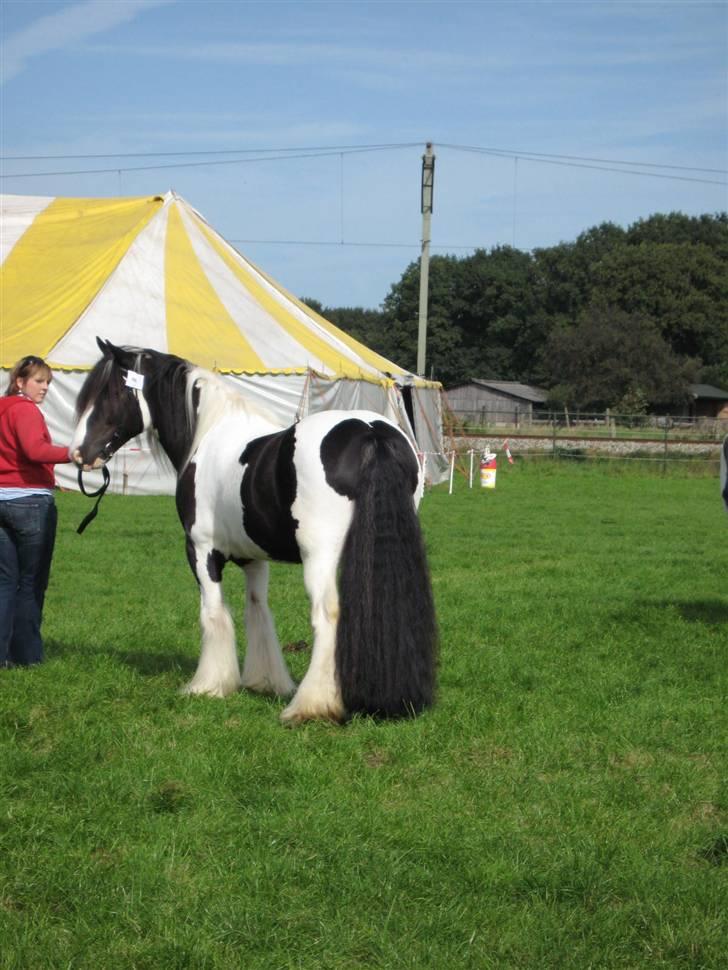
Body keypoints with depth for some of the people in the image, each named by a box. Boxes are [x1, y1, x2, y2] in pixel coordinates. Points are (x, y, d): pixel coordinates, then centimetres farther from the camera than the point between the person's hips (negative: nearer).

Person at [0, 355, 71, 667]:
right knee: (31, 582, 1)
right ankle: (26, 655, 5)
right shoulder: (26, 411, -10)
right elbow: (36, 450, -28)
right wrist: (75, 454, -39)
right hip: (31, 501, -7)